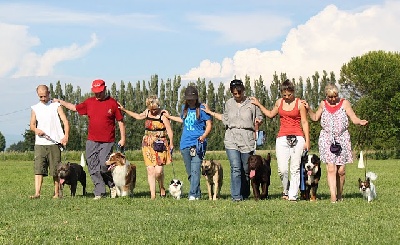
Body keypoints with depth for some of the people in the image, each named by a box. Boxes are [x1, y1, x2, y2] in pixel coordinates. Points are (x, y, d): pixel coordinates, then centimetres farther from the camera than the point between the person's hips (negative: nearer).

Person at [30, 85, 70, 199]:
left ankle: (56, 193, 9)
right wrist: (36, 130, -17)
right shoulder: (35, 108, 14)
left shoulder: (56, 106, 6)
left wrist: (66, 136, -19)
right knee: (38, 169, -8)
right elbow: (32, 124, 8)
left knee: (56, 170, 1)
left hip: (54, 142, -2)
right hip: (40, 143, 2)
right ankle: (37, 193, -13)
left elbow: (65, 121, -3)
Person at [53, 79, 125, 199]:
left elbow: (120, 121, 3)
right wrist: (60, 102, 24)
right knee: (93, 168, 1)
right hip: (91, 141, 4)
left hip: (107, 142, -4)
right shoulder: (89, 102, 11)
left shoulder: (112, 103, 0)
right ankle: (99, 192, 7)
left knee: (104, 166, -14)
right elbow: (75, 108, 25)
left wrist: (123, 138, 0)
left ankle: (112, 185, 12)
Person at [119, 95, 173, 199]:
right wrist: (124, 110, 33)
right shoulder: (147, 112, 10)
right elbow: (138, 116, 31)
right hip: (147, 144, 4)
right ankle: (152, 195, -2)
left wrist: (171, 145, -10)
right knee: (150, 170, -4)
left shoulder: (163, 115, -7)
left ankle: (162, 188, 17)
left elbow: (169, 131, -7)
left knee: (158, 170, -12)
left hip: (160, 145, -4)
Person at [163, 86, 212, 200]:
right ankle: (198, 194, 16)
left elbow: (209, 125, -4)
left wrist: (204, 135, -20)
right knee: (189, 172, 7)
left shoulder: (202, 109, -3)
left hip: (198, 144, -6)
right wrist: (169, 116, 40)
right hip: (185, 144, 6)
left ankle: (193, 194, -18)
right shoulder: (184, 108, 14)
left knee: (195, 170, -15)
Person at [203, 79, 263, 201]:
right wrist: (211, 113, 27)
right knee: (235, 168, -12)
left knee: (246, 169, 3)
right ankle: (236, 196, -14)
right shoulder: (228, 104, 14)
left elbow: (259, 117, 11)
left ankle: (245, 195, 16)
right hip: (232, 139, 1)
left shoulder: (251, 103, 4)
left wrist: (258, 121, -11)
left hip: (247, 140, -1)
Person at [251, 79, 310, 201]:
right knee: (282, 169, -8)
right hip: (282, 139, 2)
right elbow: (271, 114, 29)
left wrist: (307, 140, -3)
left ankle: (293, 195, 1)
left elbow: (304, 122, 1)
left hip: (297, 138, -2)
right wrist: (259, 105, 25)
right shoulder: (279, 102, 11)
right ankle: (286, 190, 16)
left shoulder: (299, 103, 1)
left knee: (295, 168, -3)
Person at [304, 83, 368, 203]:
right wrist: (308, 109, 9)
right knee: (331, 168, -11)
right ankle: (333, 196, -16)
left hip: (342, 139, 0)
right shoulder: (323, 104, 10)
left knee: (341, 170, 0)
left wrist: (360, 122, -20)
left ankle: (340, 194, 19)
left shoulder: (344, 103, 4)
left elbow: (354, 118, 0)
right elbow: (315, 118, 23)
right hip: (327, 139, 0)